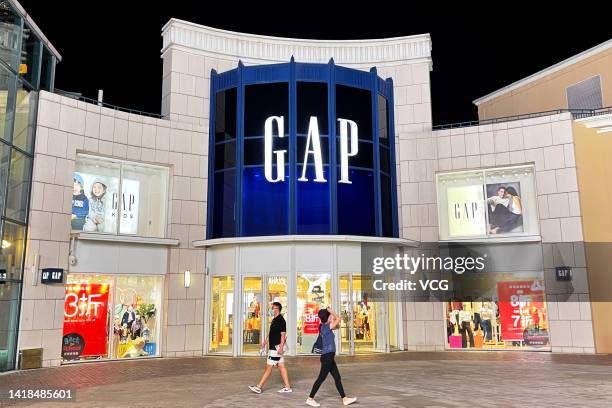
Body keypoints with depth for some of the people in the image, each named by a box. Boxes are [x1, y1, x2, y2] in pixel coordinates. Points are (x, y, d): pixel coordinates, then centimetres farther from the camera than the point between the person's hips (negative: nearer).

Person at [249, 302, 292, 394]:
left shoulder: (281, 320, -16)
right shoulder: (274, 319, 14)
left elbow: (283, 335, -20)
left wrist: (281, 347, -23)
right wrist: (265, 341, 21)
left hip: (276, 348, -10)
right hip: (273, 347, 10)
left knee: (268, 367, -3)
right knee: (281, 367, 10)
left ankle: (258, 387, 2)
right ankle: (287, 387, 14)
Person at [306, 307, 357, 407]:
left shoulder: (325, 327, 11)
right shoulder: (326, 327, -15)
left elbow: (337, 326, 21)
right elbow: (338, 318, -18)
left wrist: (331, 313, 9)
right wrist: (330, 311, -6)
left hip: (329, 357, 10)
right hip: (327, 357, -10)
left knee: (337, 378, 10)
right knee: (321, 378, -2)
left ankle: (345, 399, 15)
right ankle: (310, 399, 7)